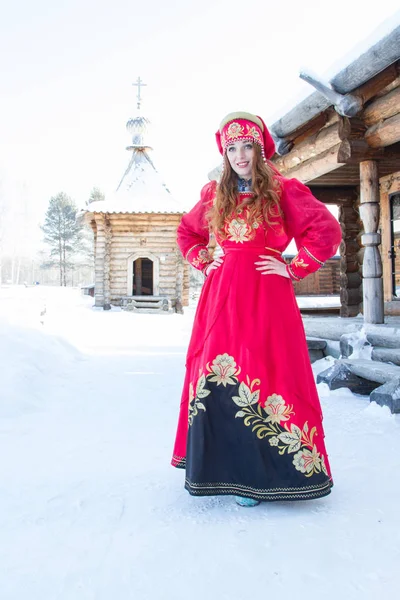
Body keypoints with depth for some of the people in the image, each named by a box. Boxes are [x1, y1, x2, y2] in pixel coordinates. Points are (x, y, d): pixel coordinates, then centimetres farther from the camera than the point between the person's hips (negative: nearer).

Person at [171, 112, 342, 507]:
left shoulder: (282, 190, 0)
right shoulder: (214, 195, 13)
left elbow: (327, 231, -6)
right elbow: (186, 232, 28)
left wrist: (295, 269, -7)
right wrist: (203, 264, 13)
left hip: (265, 296, -4)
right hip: (221, 297, 4)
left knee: (261, 376, -7)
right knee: (216, 376, 4)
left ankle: (255, 475, 4)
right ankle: (220, 467, 18)